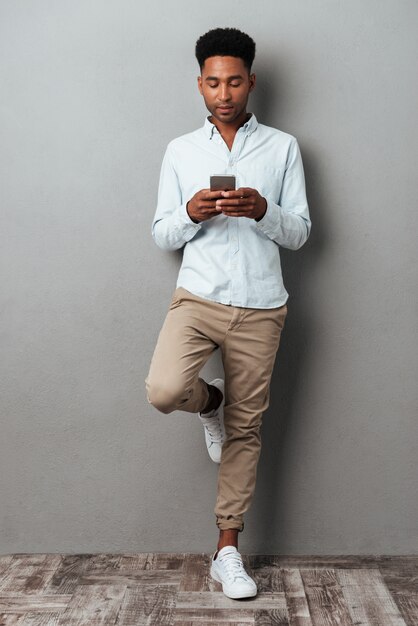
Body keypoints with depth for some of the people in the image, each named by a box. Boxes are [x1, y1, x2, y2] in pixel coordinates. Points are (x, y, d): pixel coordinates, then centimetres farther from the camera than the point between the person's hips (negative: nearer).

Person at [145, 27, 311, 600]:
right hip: (198, 296, 0)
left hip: (260, 307, 0)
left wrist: (263, 211, -18)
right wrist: (191, 213, -15)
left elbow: (299, 233, 3)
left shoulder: (283, 148, 5)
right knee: (164, 390, -26)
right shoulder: (180, 151, 7)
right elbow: (162, 235, 6)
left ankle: (227, 549, 21)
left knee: (246, 429, 6)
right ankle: (209, 402, 13)